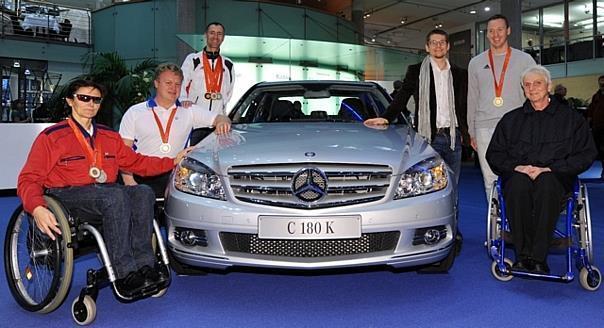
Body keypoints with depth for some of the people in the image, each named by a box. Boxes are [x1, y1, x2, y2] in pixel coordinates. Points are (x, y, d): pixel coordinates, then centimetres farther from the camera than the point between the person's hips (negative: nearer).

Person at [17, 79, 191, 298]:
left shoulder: (109, 137, 19)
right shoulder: (52, 137, 2)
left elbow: (136, 162, 23)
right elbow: (29, 179, -3)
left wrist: (173, 161, 12)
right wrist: (37, 209, -24)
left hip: (105, 194, 5)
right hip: (66, 196, -5)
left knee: (143, 193, -25)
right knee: (115, 196, -35)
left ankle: (144, 265, -27)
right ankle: (125, 275, -33)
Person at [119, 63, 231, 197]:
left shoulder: (189, 111, 15)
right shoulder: (135, 113, 11)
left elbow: (219, 118, 14)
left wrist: (223, 122, -13)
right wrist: (128, 180, -8)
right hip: (143, 179, -1)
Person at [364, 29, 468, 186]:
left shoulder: (459, 74, 14)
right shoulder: (416, 71, 5)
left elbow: (464, 106, 16)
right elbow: (401, 97, 0)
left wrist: (467, 133, 9)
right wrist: (386, 117, -15)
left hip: (454, 137, 4)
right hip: (429, 136, -3)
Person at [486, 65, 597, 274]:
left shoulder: (570, 118, 16)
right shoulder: (511, 120, 22)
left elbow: (586, 154, 6)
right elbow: (494, 154, 16)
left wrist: (549, 169, -9)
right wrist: (516, 167, -5)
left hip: (555, 177, -1)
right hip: (518, 175, 2)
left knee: (546, 184, -39)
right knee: (518, 183, -36)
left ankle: (538, 257, -34)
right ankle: (523, 254, -31)